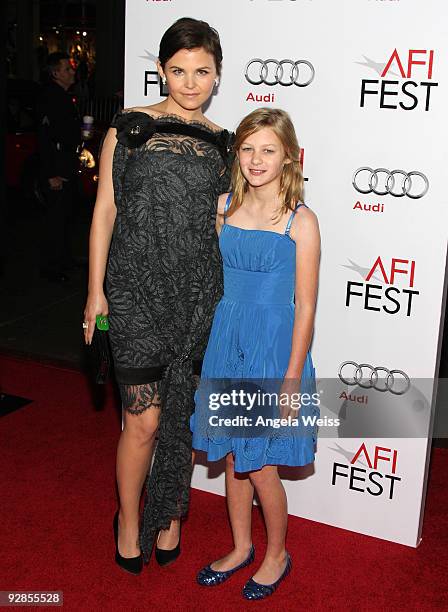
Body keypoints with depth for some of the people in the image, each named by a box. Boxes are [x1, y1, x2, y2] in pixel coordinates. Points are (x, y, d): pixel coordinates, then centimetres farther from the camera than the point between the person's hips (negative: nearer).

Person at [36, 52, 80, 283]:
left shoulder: (66, 97, 15)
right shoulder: (49, 98, -16)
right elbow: (43, 139, -21)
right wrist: (51, 175, -23)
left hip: (69, 166, 10)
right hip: (57, 168, -10)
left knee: (65, 214, 17)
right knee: (55, 216, -5)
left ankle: (63, 259, 29)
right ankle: (50, 267, 4)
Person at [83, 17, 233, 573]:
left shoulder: (219, 143, 8)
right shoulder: (129, 127, 0)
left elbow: (218, 220, 13)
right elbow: (105, 210, 0)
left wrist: (225, 293, 11)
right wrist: (96, 290, -2)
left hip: (199, 293, 3)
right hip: (138, 291, -3)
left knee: (182, 413, 11)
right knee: (144, 418, -2)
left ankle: (168, 515, 31)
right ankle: (128, 520, 23)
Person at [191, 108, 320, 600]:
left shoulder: (300, 221, -11)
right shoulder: (224, 207, 3)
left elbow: (305, 305, -10)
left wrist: (292, 379, -12)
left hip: (273, 348, -5)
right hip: (226, 343, 5)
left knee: (260, 466, 4)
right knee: (231, 457, 16)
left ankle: (276, 556, 30)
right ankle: (240, 547, 37)